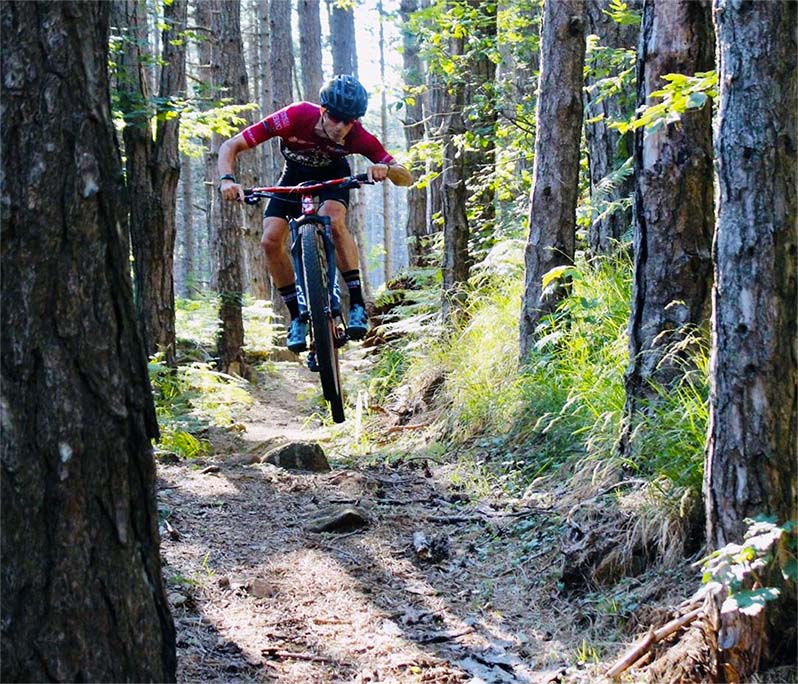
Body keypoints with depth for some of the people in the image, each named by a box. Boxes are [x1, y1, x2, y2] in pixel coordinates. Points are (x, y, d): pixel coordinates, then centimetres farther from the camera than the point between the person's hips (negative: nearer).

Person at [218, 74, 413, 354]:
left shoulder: (358, 137, -32)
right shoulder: (295, 117, -36)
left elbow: (406, 178, -28)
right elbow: (230, 146, -31)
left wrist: (385, 169, -51)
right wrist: (227, 180, -50)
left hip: (333, 176, -1)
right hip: (295, 176, 1)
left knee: (333, 221, -33)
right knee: (270, 240, -19)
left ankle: (357, 305, -25)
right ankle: (298, 317, -5)